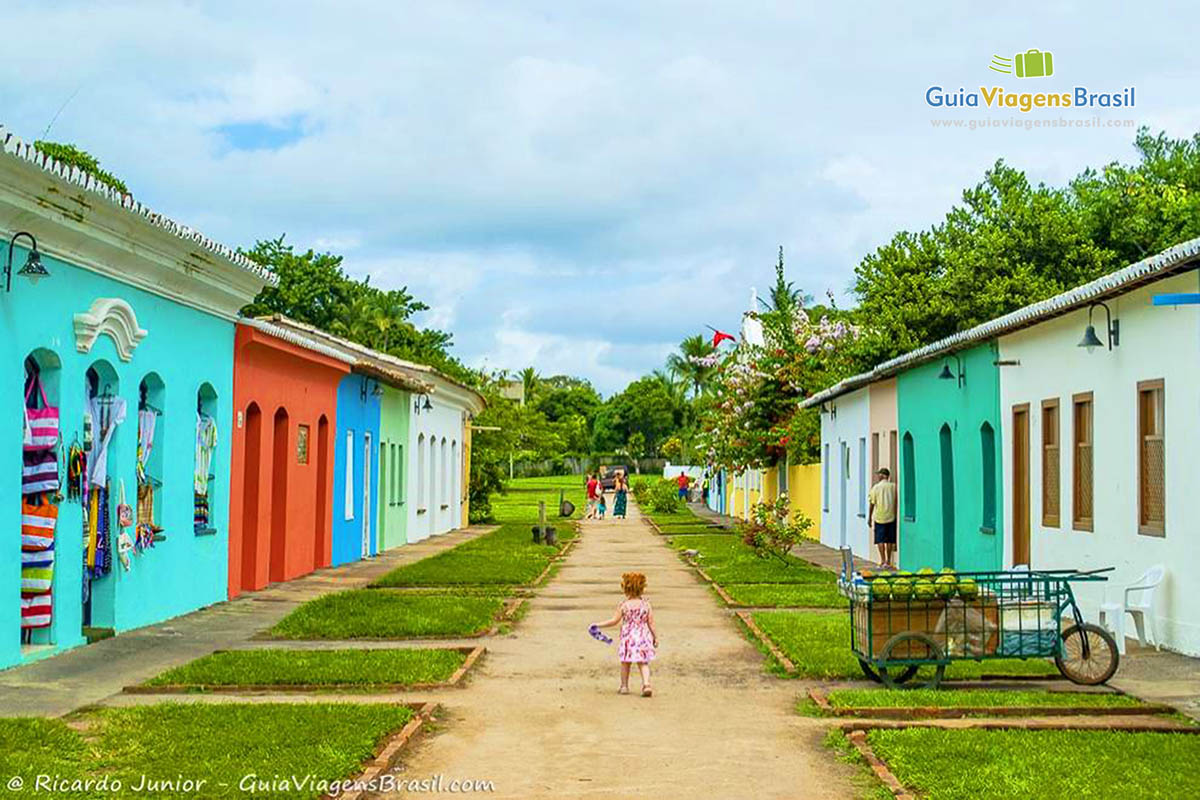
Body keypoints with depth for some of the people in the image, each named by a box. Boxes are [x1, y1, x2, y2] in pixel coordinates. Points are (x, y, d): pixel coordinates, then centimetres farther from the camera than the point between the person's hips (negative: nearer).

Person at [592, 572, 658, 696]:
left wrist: (598, 625, 4)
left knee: (625, 663, 14)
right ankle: (646, 684, -11)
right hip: (643, 637, 2)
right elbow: (651, 623, 0)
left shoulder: (624, 605, -9)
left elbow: (614, 621, -6)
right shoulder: (646, 604, -2)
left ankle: (624, 686, 22)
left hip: (628, 637, -2)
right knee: (643, 663, 7)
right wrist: (655, 636, 10)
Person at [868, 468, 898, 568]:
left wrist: (869, 518, 4)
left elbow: (872, 504, -4)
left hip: (879, 517, -2)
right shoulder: (893, 486, -1)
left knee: (880, 540, 2)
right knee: (890, 540, 9)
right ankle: (888, 561, 14)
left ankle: (883, 561, -5)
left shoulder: (876, 487, -6)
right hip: (891, 517, 2)